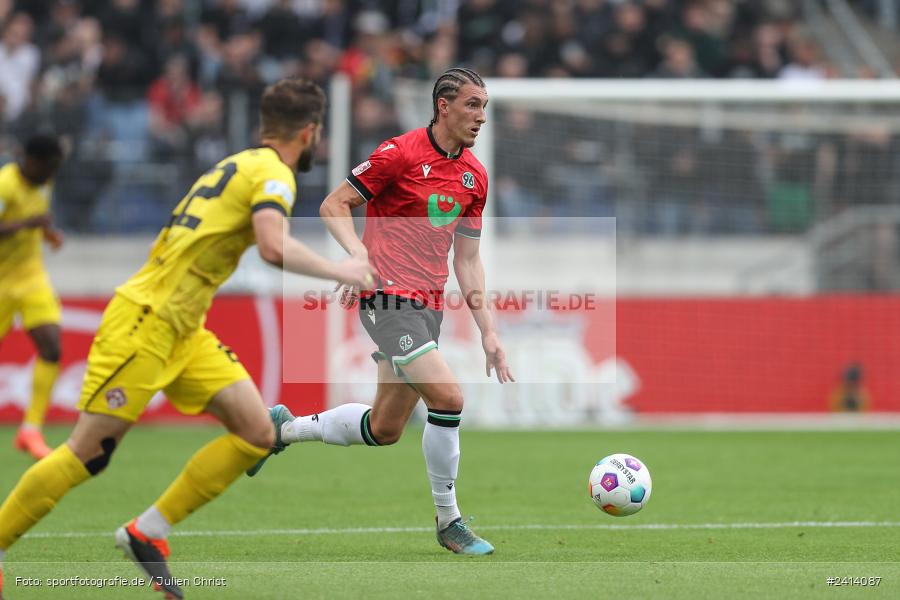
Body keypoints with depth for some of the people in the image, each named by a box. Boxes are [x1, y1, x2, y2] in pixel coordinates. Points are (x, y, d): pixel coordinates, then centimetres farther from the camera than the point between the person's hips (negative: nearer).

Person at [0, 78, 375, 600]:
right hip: (145, 321, -9)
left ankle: (149, 532, 4)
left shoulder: (242, 165, 17)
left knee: (257, 433, -1)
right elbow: (274, 247, -29)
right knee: (88, 452, -7)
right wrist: (338, 271, -17)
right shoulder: (273, 174, -11)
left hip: (181, 331, 9)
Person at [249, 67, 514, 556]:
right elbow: (333, 205, -5)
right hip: (388, 298, -8)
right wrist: (357, 251, -24)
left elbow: (467, 260, 15)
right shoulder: (401, 154, -10)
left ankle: (284, 427, 35)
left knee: (384, 428, 11)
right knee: (447, 398, -20)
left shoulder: (474, 176, 10)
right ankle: (448, 522, -7)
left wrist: (488, 331, 10)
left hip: (429, 305, 8)